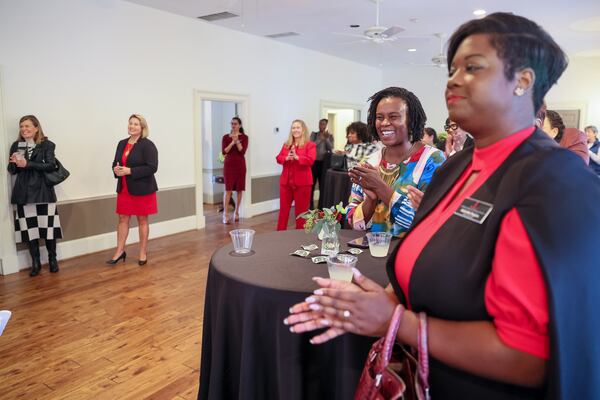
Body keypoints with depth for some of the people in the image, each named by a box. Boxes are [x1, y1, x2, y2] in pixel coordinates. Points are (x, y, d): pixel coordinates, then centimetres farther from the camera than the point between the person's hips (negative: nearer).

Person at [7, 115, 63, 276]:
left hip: (43, 191, -3)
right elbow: (11, 170, 10)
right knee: (28, 227, 4)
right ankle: (35, 262, 14)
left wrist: (27, 164, -19)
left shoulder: (47, 145, -2)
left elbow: (51, 166, -12)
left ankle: (52, 259, 15)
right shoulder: (16, 146, 9)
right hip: (23, 192, 3)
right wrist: (14, 163, -11)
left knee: (47, 226, 0)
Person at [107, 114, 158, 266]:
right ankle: (120, 251, 19)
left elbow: (152, 167, -18)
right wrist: (116, 169, -6)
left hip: (142, 189, -6)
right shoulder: (122, 143, 10)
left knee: (142, 220, 5)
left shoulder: (147, 145, -10)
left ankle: (143, 252, 18)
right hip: (124, 188, 6)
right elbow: (115, 163, 19)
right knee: (123, 219, 8)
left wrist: (130, 171, -23)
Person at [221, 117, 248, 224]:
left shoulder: (244, 137, 2)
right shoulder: (226, 137, 4)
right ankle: (225, 214, -5)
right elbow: (224, 151, -6)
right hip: (229, 164, -1)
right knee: (228, 189, -6)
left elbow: (243, 151, -10)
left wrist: (237, 141, -19)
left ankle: (236, 212, 19)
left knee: (239, 189, 5)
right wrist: (232, 142, -16)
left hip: (240, 165, 1)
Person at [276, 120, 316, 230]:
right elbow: (278, 158, 5)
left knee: (301, 210, 5)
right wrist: (286, 158, -16)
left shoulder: (310, 145, -3)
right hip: (286, 181, 5)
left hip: (302, 182, -4)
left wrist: (297, 157, -29)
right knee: (283, 208, 10)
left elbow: (310, 160, -16)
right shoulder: (286, 144, 13)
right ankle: (280, 232, 19)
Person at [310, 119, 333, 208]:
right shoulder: (314, 134, 5)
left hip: (324, 162, 1)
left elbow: (331, 148, -3)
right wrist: (321, 138, -13)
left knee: (322, 184, 5)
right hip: (314, 161, -1)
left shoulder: (330, 136, 7)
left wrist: (326, 138, -12)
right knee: (312, 183, -2)